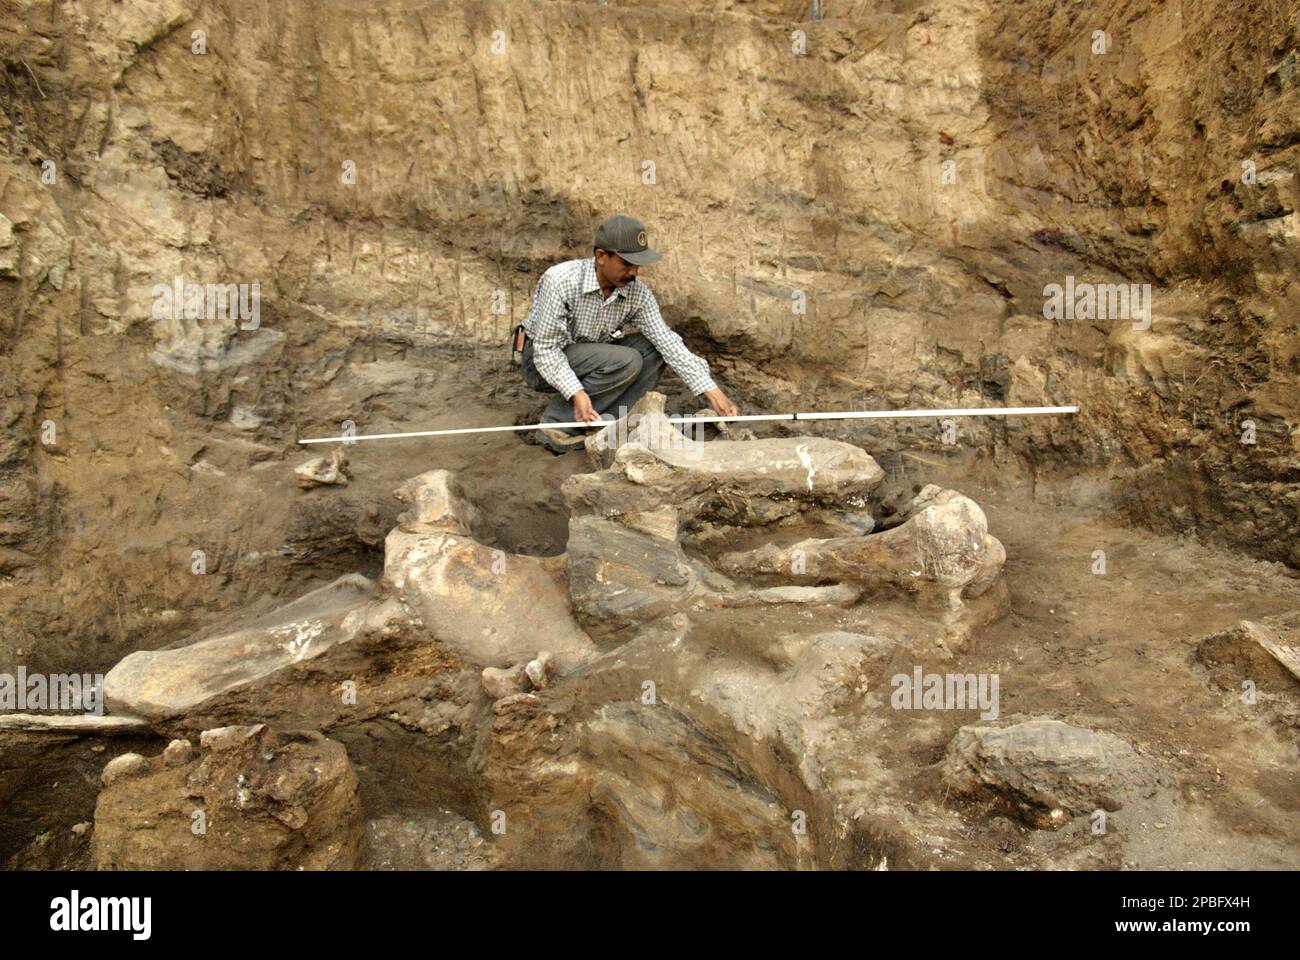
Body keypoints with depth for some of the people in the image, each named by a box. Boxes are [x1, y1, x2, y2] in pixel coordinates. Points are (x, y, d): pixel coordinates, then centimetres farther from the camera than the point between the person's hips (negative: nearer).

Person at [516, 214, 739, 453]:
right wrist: (576, 393, -40)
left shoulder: (637, 293, -12)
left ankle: (599, 424, -12)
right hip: (542, 363, -6)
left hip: (590, 362, 6)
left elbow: (667, 341, -15)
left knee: (653, 349, -12)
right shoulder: (560, 280, -27)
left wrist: (711, 391, -23)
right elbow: (546, 347, -26)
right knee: (625, 361, -27)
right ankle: (558, 424, -16)